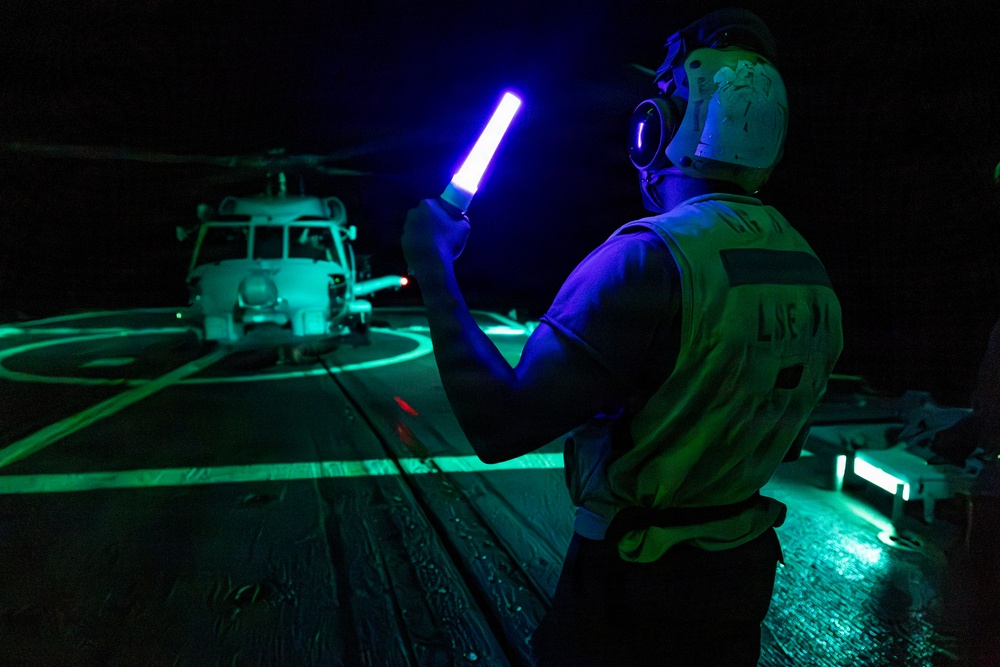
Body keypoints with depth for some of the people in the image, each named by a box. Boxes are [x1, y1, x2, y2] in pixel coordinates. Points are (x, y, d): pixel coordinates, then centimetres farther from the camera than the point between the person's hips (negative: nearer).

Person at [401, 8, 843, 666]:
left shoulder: (647, 260, -27)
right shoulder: (811, 273, -2)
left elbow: (499, 426, -29)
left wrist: (433, 265, -20)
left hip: (635, 595, -7)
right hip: (743, 578, 7)